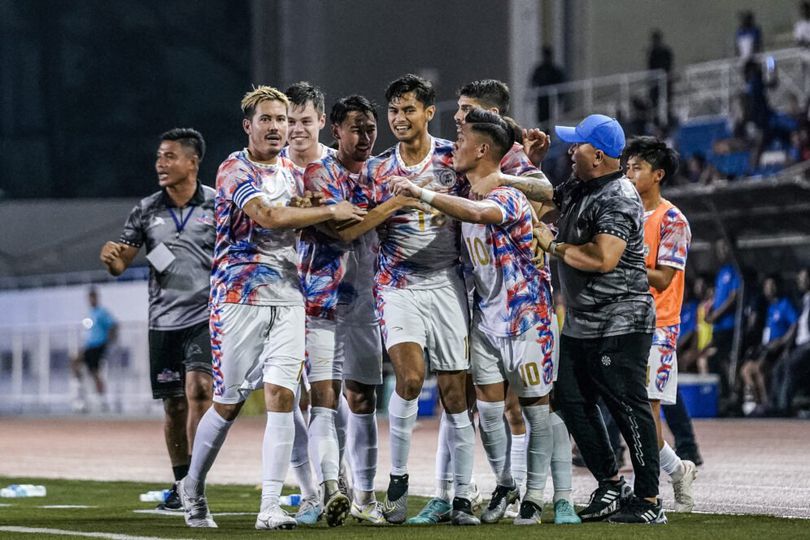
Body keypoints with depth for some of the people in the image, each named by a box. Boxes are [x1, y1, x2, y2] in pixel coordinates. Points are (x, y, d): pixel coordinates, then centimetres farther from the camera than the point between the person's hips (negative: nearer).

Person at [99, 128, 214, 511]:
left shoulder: (218, 205, -1)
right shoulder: (147, 210, 6)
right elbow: (121, 263, 8)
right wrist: (111, 258, -15)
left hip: (206, 317, -3)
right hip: (164, 320, 3)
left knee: (198, 390, -19)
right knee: (173, 405, 7)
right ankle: (180, 483, 21)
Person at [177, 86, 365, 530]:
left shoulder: (291, 172, 16)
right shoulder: (235, 170, -7)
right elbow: (270, 217, -22)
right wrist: (331, 212, -15)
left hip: (287, 297, 5)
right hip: (239, 297, -5)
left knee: (281, 395, -9)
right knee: (228, 404, 1)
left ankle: (270, 507, -10)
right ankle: (192, 488, 24)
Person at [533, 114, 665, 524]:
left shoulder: (618, 199, -17)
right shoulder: (579, 189, 12)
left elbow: (603, 259, -29)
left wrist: (553, 246, -15)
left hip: (619, 324, -10)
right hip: (580, 323, 10)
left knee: (629, 407, -6)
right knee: (572, 401, 11)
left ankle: (649, 501, -1)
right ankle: (610, 486, 19)